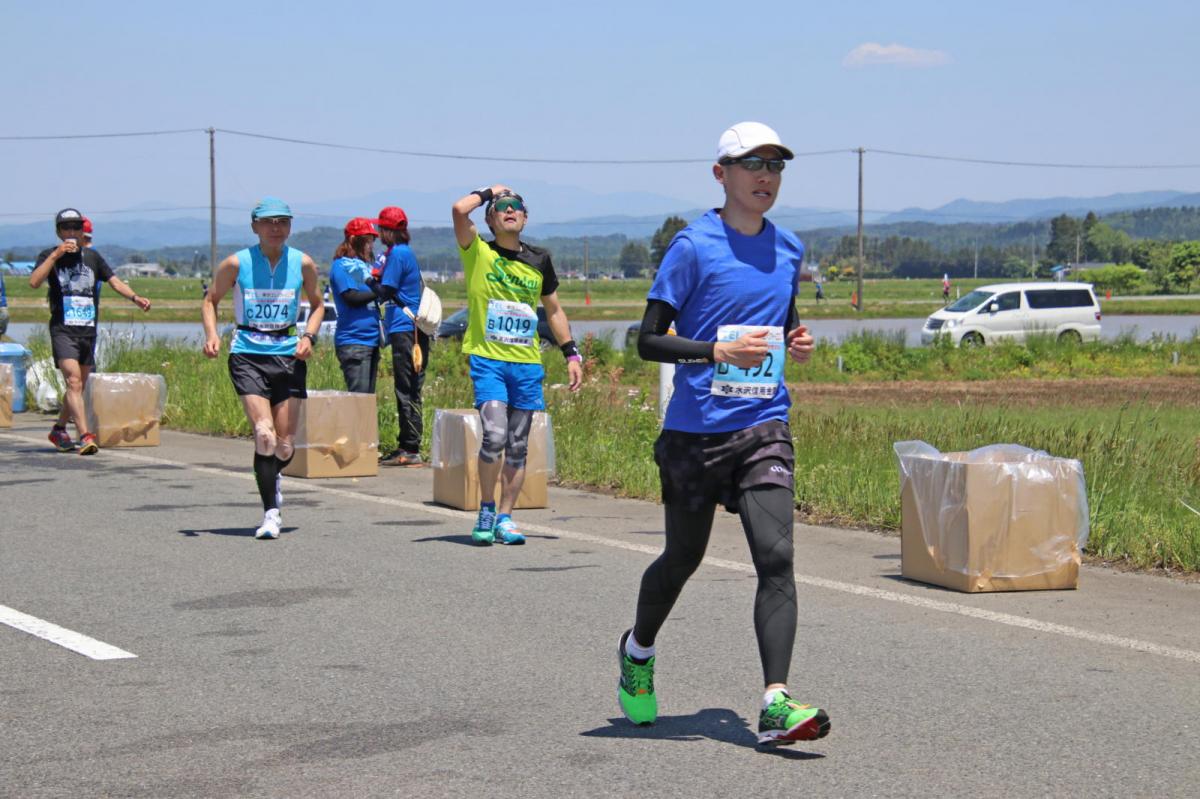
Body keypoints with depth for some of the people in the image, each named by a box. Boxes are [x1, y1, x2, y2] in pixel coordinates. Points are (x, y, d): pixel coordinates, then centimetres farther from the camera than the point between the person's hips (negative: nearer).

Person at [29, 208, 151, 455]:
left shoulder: (92, 257, 14)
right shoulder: (49, 256, 3)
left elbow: (114, 281, 6)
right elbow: (34, 282, -14)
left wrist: (134, 297, -11)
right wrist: (56, 254, -20)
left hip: (89, 331, 5)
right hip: (63, 330, -5)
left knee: (78, 386, 14)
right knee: (73, 382, -19)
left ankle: (59, 430, 33)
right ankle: (85, 437, -28)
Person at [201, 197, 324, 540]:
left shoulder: (303, 264, 2)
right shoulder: (236, 264, -3)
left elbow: (317, 305, 17)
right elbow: (210, 300, 10)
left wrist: (309, 335, -1)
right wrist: (211, 334, -8)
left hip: (289, 355, 2)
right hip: (247, 354, -2)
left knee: (285, 445, 2)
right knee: (264, 434, -18)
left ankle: (271, 476, 38)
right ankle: (271, 513, -9)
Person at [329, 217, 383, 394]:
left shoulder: (365, 265, 19)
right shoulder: (341, 265, -5)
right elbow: (352, 297, -15)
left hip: (372, 339, 8)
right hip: (353, 341, -8)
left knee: (368, 394, 9)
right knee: (359, 395, -13)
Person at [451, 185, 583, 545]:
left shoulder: (539, 260, 11)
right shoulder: (478, 252, 1)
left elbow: (554, 310, 20)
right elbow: (459, 210, -16)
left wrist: (571, 354, 14)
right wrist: (489, 192, 2)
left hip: (527, 363, 4)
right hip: (487, 358, -4)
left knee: (518, 446, 5)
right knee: (494, 435, -17)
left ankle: (505, 517, 14)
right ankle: (486, 510, 1)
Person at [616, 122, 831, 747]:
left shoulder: (789, 249, 10)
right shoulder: (694, 246, -7)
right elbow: (648, 340, -8)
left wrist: (795, 341, 5)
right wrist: (719, 352, -23)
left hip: (764, 428, 3)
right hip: (695, 431, -3)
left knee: (775, 556, -15)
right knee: (683, 557, 12)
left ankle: (775, 705, -20)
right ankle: (638, 650, 43)